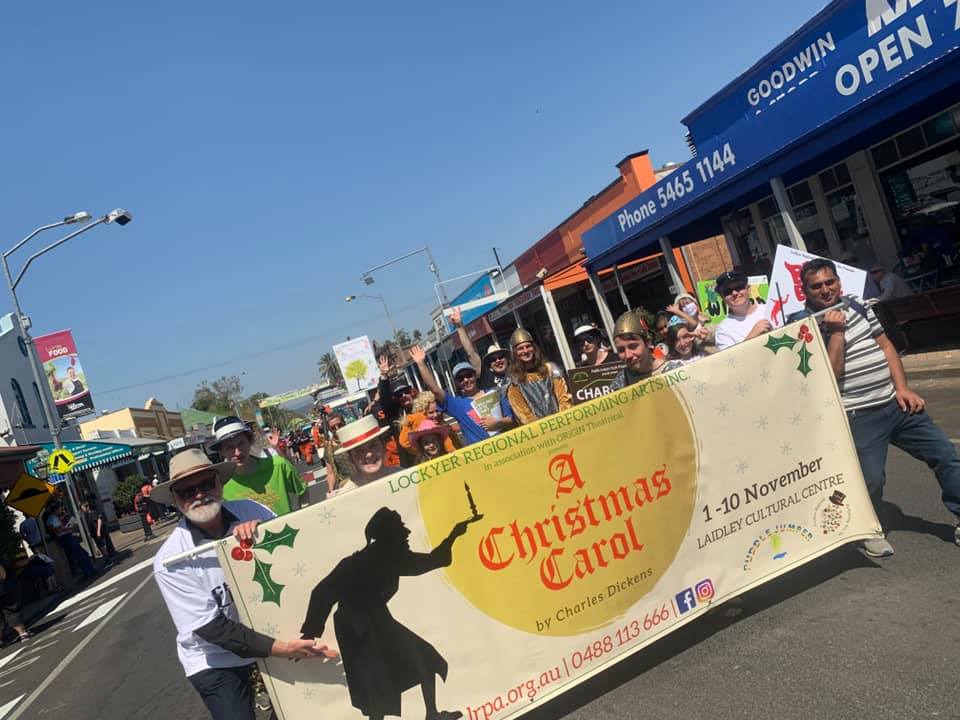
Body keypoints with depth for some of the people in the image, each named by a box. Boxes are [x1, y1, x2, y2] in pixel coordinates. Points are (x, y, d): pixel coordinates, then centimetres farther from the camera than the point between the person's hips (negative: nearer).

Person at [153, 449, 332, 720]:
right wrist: (279, 648, -27)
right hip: (216, 661, -2)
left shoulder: (250, 512, -11)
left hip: (272, 631, 2)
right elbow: (209, 627, -19)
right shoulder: (170, 559, -18)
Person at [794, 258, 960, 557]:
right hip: (859, 417, -6)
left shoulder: (857, 306, 9)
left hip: (896, 403, 6)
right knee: (871, 478, -10)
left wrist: (902, 388, 5)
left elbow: (885, 345, 13)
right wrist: (836, 332, -20)